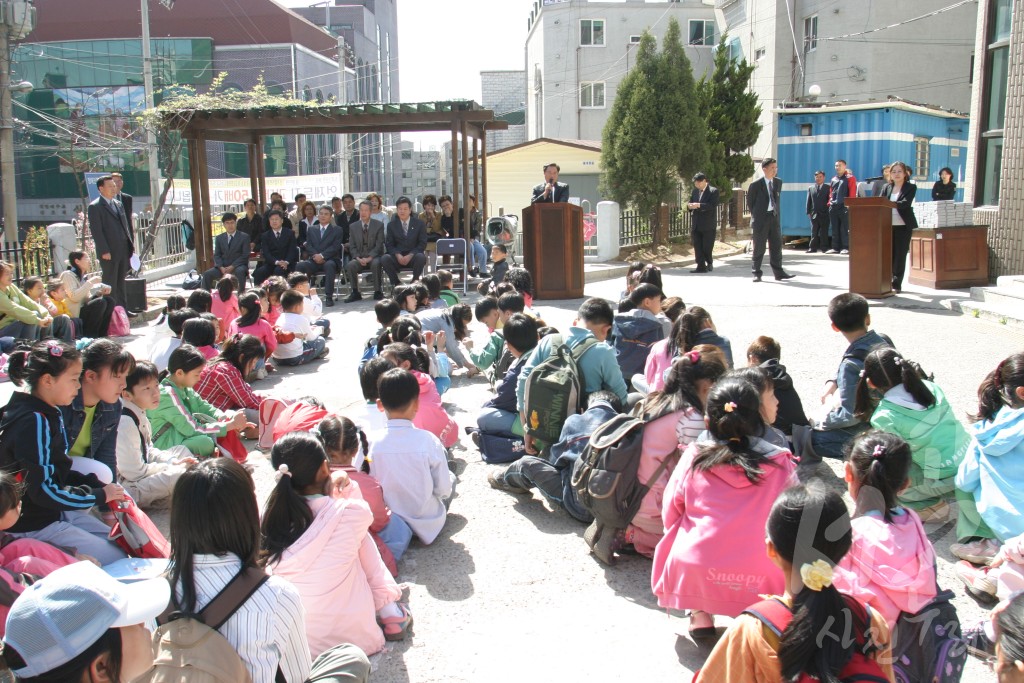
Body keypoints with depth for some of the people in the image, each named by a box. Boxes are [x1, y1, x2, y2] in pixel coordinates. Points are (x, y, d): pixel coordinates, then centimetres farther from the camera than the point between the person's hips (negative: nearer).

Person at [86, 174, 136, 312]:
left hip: (123, 250, 7)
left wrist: (131, 244, 12)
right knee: (110, 283, -1)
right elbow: (96, 231, -13)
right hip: (109, 252, -7)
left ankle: (123, 309, 21)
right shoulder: (95, 207, -8)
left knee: (121, 282, 14)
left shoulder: (118, 204, 16)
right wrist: (104, 251, -17)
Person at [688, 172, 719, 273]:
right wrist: (690, 206, -7)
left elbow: (713, 205, -17)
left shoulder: (713, 191, -5)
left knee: (707, 247, -1)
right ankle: (701, 266, 3)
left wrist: (699, 205, -26)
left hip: (708, 225, -5)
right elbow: (691, 203, 18)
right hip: (696, 225, 5)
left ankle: (710, 264, 19)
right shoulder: (695, 191, 14)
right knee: (697, 246, 0)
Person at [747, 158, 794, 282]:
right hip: (760, 219, -4)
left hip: (774, 217, 5)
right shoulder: (755, 185, -7)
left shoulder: (778, 183, 8)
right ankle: (757, 273, 8)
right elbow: (749, 202, 1)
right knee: (759, 248, 0)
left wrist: (777, 212, 13)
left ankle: (778, 272, 9)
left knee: (776, 246, 4)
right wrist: (756, 215, 4)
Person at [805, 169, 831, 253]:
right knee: (814, 232, 3)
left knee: (824, 232, 1)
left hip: (824, 214, -2)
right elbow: (808, 201, 10)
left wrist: (829, 212, -6)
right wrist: (808, 212, 2)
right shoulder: (810, 188, 12)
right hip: (814, 214, 2)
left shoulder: (827, 188, 4)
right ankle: (813, 248, 5)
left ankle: (824, 248, 5)